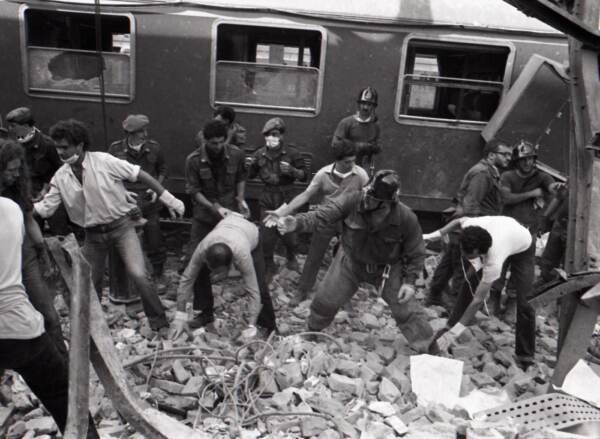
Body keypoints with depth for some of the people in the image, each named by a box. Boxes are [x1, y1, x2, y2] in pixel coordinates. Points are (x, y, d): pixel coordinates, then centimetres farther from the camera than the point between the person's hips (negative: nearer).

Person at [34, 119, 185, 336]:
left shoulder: (104, 161, -16)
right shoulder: (60, 177, -3)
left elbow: (140, 175, -14)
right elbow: (44, 208, 2)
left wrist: (169, 200, -15)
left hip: (121, 226, -5)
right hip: (93, 234, 5)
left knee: (138, 275, -18)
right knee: (89, 284, 17)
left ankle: (159, 323, 1)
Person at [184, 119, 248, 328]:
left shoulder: (236, 154, -9)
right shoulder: (193, 160, -14)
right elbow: (194, 191, -11)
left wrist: (240, 199, -6)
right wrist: (215, 208, -22)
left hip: (231, 213, 1)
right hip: (204, 216, 0)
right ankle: (204, 311, 13)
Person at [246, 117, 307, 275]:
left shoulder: (292, 153, -8)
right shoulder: (260, 153, 0)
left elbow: (304, 175, -5)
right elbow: (251, 175, 12)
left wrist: (292, 170, -24)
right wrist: (249, 166, -9)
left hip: (286, 197, -2)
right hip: (267, 197, 2)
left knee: (288, 231, 5)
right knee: (266, 233, 4)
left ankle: (291, 257, 37)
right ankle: (268, 264, 24)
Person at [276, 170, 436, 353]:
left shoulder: (406, 218, -27)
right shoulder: (351, 200, -29)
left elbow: (416, 252, -12)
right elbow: (322, 215, -34)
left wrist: (409, 281, -15)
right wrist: (297, 223, -52)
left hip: (387, 269, -1)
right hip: (350, 262, 1)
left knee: (407, 310, 1)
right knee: (324, 301, 8)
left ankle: (429, 349, 26)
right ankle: (313, 332, 39)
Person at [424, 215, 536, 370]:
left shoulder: (494, 261, -47)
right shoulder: (468, 225, -36)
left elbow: (478, 300, -40)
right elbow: (459, 221, -7)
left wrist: (453, 333, -38)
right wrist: (435, 235, -12)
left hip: (522, 248, -5)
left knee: (524, 303, -13)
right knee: (470, 282, -5)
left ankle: (525, 357, 5)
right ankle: (450, 325, 8)